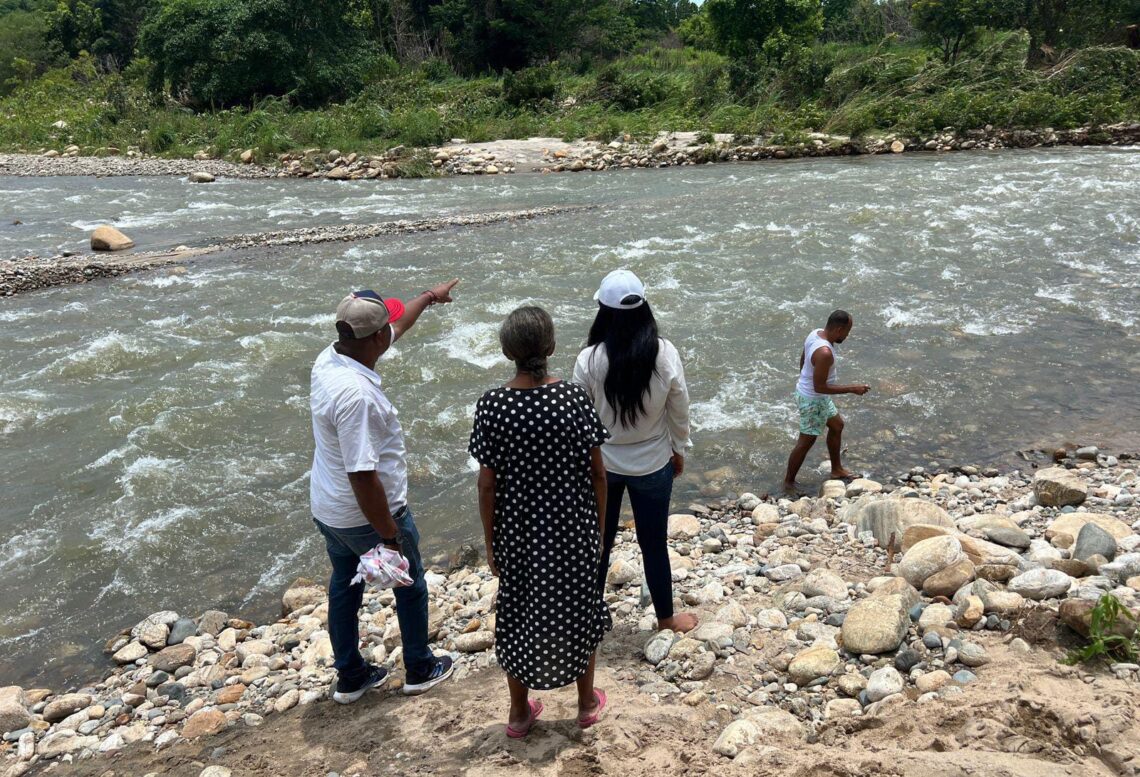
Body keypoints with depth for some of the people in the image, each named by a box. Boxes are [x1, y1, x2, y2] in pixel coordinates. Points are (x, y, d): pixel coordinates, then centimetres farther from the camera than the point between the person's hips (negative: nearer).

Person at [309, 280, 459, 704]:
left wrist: (429, 296, 26)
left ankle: (350, 676, 39)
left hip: (328, 510, 8)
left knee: (344, 585, 22)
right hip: (369, 515, -8)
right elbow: (363, 477, -34)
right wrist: (390, 537, -25)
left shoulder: (330, 357, -6)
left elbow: (397, 322, 12)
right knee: (410, 584, 16)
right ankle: (420, 669, 35)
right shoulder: (355, 395, -35)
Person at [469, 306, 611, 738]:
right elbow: (597, 472, -9)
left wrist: (490, 543, 2)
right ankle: (587, 702, 38)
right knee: (579, 608, 20)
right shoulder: (574, 398, -15)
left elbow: (487, 484, -10)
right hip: (572, 529, 0)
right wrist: (599, 525, 6)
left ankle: (519, 714, 35)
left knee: (519, 615, 18)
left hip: (518, 532, 0)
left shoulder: (491, 407, -16)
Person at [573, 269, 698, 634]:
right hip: (652, 464, 0)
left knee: (599, 540, 18)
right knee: (654, 543, 16)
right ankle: (666, 617, 33)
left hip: (602, 463, 0)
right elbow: (679, 410, -6)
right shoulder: (665, 353, -17)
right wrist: (679, 449, 10)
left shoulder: (589, 359, -19)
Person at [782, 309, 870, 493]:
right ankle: (789, 483, 24)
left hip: (806, 391, 10)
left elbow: (802, 359, 9)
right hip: (813, 401, -10)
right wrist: (852, 389, -24)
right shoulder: (825, 353, -34)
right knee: (806, 442, 7)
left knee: (837, 425, 25)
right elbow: (820, 387, -29)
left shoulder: (816, 333, -6)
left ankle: (837, 470, 41)